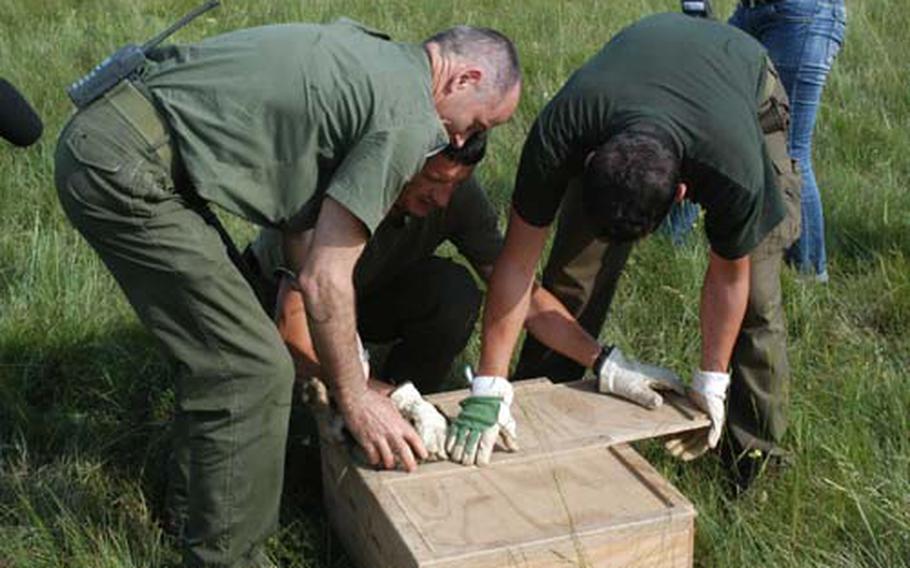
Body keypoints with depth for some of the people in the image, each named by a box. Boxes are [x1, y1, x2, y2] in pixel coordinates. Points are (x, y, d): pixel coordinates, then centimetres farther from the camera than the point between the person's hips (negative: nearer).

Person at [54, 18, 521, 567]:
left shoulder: (361, 52, 18)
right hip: (125, 171, -10)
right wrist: (354, 398, 4)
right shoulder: (411, 120, -10)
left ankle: (202, 497, 39)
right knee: (252, 372, -6)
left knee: (219, 339, 23)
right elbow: (325, 278, -9)